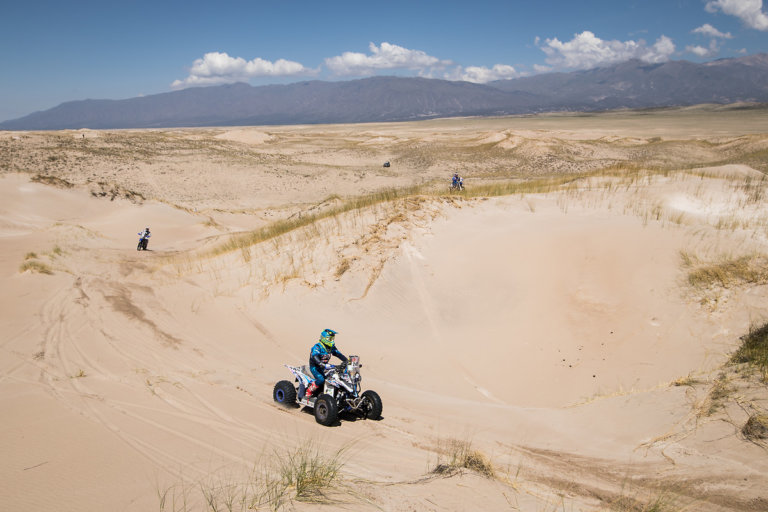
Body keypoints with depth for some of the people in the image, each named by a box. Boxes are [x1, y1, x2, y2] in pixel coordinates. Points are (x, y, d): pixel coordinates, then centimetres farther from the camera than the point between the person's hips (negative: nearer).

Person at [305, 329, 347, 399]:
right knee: (321, 379, -32)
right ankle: (308, 392, -15)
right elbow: (314, 357, -35)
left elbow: (339, 354, 5)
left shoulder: (332, 347, 5)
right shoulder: (317, 347, -19)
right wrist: (324, 365, -50)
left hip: (324, 367, 8)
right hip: (315, 367, -8)